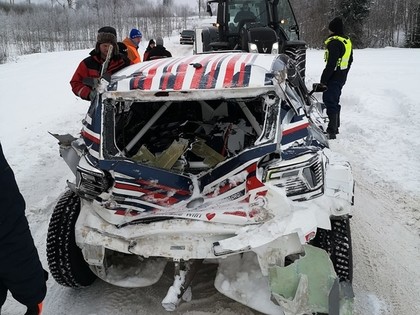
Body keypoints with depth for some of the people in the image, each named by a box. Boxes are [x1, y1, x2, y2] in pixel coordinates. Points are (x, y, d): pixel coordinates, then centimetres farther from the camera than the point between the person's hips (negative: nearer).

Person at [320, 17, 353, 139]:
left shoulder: (334, 42, -18)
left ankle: (332, 131, -7)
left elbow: (331, 64, -24)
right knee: (335, 102, 19)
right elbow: (350, 60, 19)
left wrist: (323, 79, -21)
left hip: (333, 78, -10)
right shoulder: (347, 41, 13)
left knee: (330, 103, -7)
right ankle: (335, 127, 28)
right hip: (342, 77, 10)